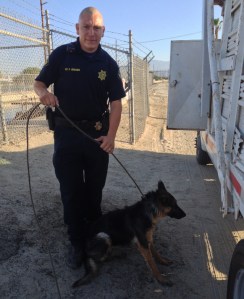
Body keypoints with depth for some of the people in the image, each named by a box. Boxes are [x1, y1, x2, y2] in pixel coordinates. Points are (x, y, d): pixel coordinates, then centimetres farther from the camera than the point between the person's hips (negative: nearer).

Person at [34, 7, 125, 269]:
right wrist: (44, 93, -21)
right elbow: (39, 83, 4)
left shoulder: (108, 63, 2)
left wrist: (111, 135, -15)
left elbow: (115, 102, -2)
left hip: (98, 133, 2)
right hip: (66, 132, -1)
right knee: (71, 191, 5)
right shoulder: (61, 55, -1)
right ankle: (77, 242, 21)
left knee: (94, 188, 14)